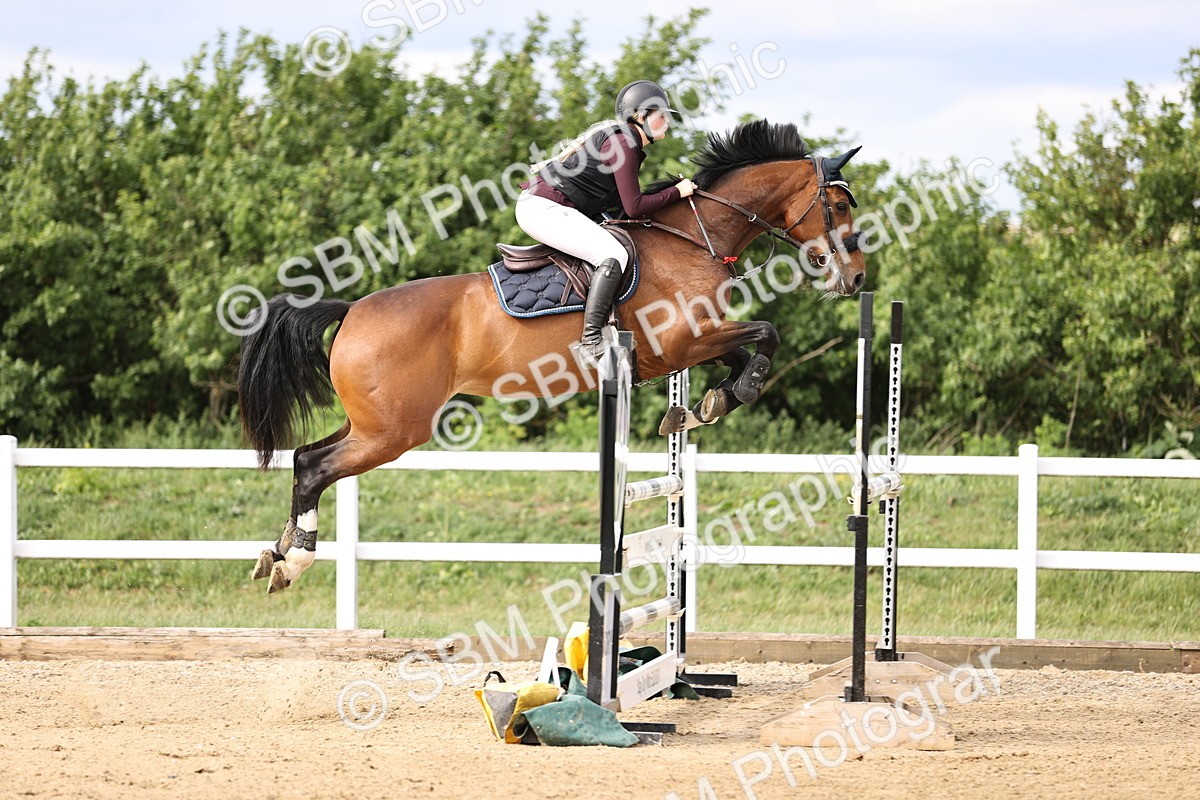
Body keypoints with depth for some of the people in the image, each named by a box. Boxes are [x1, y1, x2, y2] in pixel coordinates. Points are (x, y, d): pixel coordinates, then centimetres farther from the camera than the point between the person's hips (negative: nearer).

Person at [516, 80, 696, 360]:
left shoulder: (626, 140, 17)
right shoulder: (622, 142, -15)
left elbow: (623, 201, 20)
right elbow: (634, 208, -16)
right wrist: (676, 193, -6)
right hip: (545, 208, -11)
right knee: (614, 254, -23)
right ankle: (591, 342, -30)